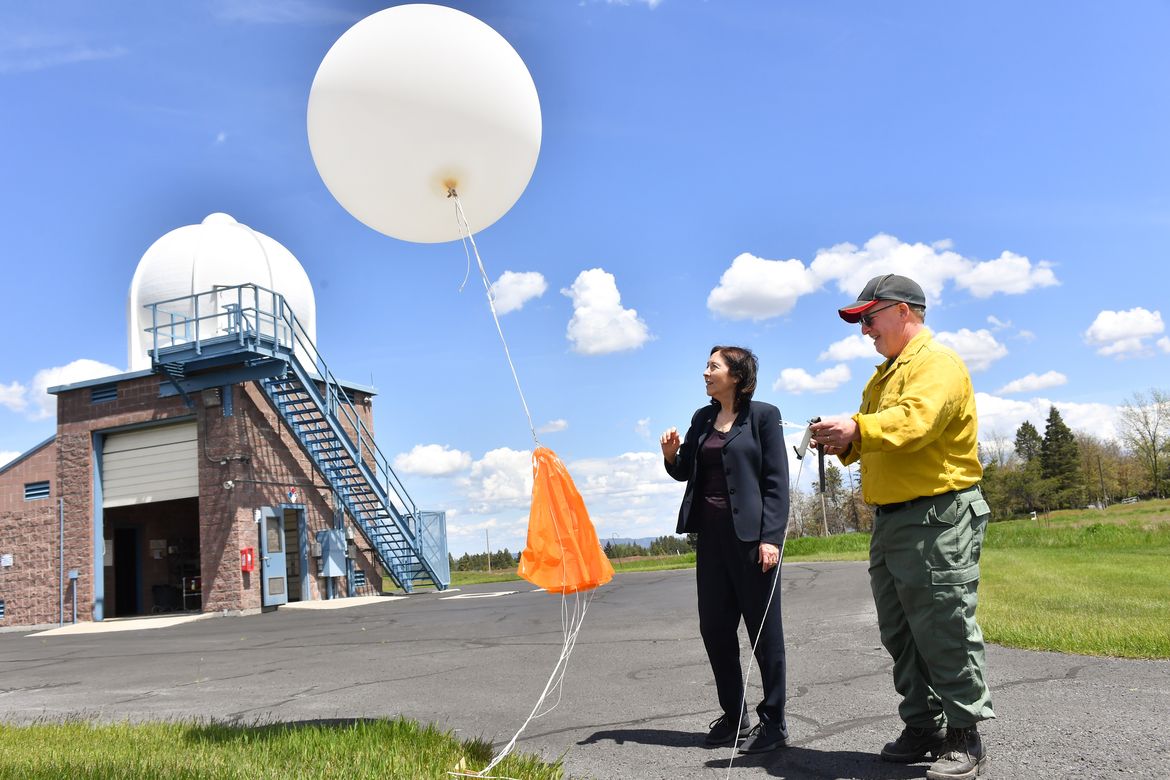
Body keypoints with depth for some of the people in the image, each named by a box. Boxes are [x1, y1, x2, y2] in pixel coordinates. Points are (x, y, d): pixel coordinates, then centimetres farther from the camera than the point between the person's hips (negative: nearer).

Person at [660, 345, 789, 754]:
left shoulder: (763, 415, -4)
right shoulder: (702, 419, 13)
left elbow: (777, 481, -8)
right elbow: (686, 472, 18)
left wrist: (771, 537, -16)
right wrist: (672, 454, -3)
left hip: (750, 535, -6)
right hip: (711, 535, 6)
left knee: (764, 629, 2)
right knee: (715, 628, 10)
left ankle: (773, 722, 13)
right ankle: (734, 716, 24)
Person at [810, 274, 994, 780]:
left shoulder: (936, 362, -8)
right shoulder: (884, 377, 22)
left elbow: (917, 420, -25)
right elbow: (876, 442, 20)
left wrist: (859, 429, -31)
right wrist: (844, 443, 1)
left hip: (938, 517, -9)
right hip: (890, 521, 10)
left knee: (945, 632, -4)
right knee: (900, 633, 12)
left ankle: (964, 738, 6)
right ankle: (922, 727, 23)